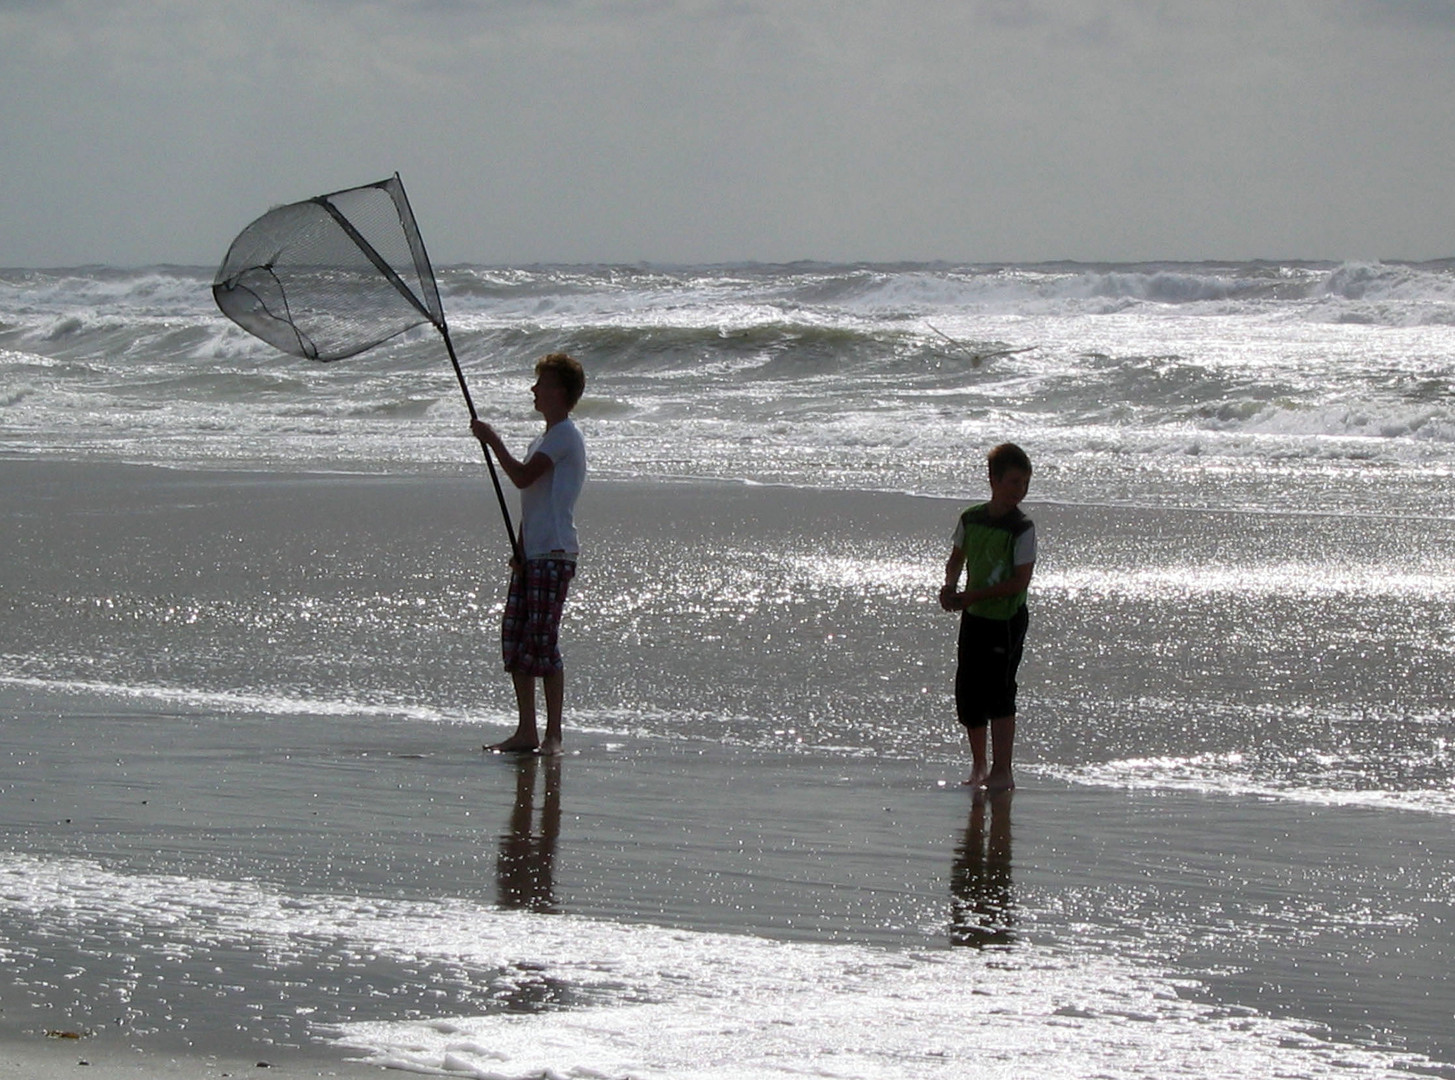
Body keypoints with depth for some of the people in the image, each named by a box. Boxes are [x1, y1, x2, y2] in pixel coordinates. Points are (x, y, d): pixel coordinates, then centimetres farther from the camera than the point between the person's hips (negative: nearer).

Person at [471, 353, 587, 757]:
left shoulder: (566, 435, -8)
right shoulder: (543, 440, 23)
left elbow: (523, 477, -18)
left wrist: (493, 440, -9)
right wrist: (519, 549, 16)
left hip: (554, 555, -10)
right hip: (531, 554, 10)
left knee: (543, 643, -10)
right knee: (515, 640, 6)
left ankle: (553, 735, -7)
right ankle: (526, 731, 9)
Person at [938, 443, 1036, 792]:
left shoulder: (1021, 529, -12)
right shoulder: (971, 520, 4)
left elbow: (1020, 582, -16)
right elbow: (956, 559, 18)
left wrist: (972, 596, -18)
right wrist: (950, 586, -3)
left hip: (1007, 621, -6)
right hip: (974, 618, 6)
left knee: (998, 693, -9)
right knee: (967, 694, 9)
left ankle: (1002, 772, -3)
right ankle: (978, 766, 26)